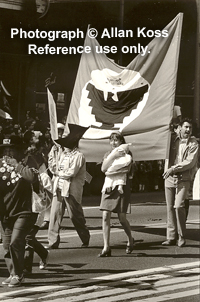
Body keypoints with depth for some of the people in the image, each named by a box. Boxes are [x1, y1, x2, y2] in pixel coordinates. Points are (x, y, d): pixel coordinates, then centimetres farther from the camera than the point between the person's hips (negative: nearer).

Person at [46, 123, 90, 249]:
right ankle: (53, 241, -1)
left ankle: (86, 239, 21)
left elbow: (71, 173, -16)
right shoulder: (62, 154, 16)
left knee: (76, 216, 3)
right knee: (55, 214, -3)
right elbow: (53, 168, 14)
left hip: (72, 190, -6)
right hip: (59, 189, 6)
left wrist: (58, 172, -4)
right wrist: (52, 158, -5)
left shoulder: (78, 156, -7)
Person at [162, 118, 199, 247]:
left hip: (183, 179, -4)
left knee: (179, 206, -15)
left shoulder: (193, 144, -2)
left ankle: (182, 237, -3)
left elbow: (190, 163, -13)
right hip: (169, 178, 4)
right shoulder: (173, 139, 9)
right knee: (170, 207, 4)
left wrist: (173, 169, -16)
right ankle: (171, 237, 9)